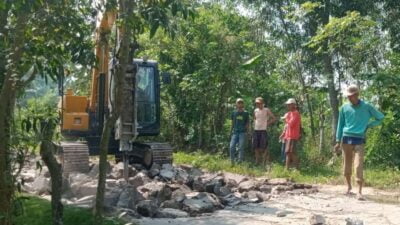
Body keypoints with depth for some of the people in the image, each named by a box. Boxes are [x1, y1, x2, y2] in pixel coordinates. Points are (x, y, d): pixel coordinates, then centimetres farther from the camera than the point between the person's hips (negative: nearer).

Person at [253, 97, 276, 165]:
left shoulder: (266, 110, -2)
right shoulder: (255, 110, 12)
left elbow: (274, 119, 0)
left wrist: (267, 123, -4)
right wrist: (255, 124, 13)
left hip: (263, 130, -5)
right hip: (256, 130, 5)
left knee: (263, 147, -8)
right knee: (256, 147, 5)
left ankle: (264, 162, 0)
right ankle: (257, 161, 15)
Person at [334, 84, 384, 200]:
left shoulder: (366, 107, -2)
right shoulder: (344, 108, 4)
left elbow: (381, 118, 10)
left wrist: (368, 125, -1)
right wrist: (338, 141, 8)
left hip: (359, 140, -3)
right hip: (346, 139, 3)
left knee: (358, 166, -13)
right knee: (347, 165, 9)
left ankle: (359, 192, -11)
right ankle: (349, 187, 27)